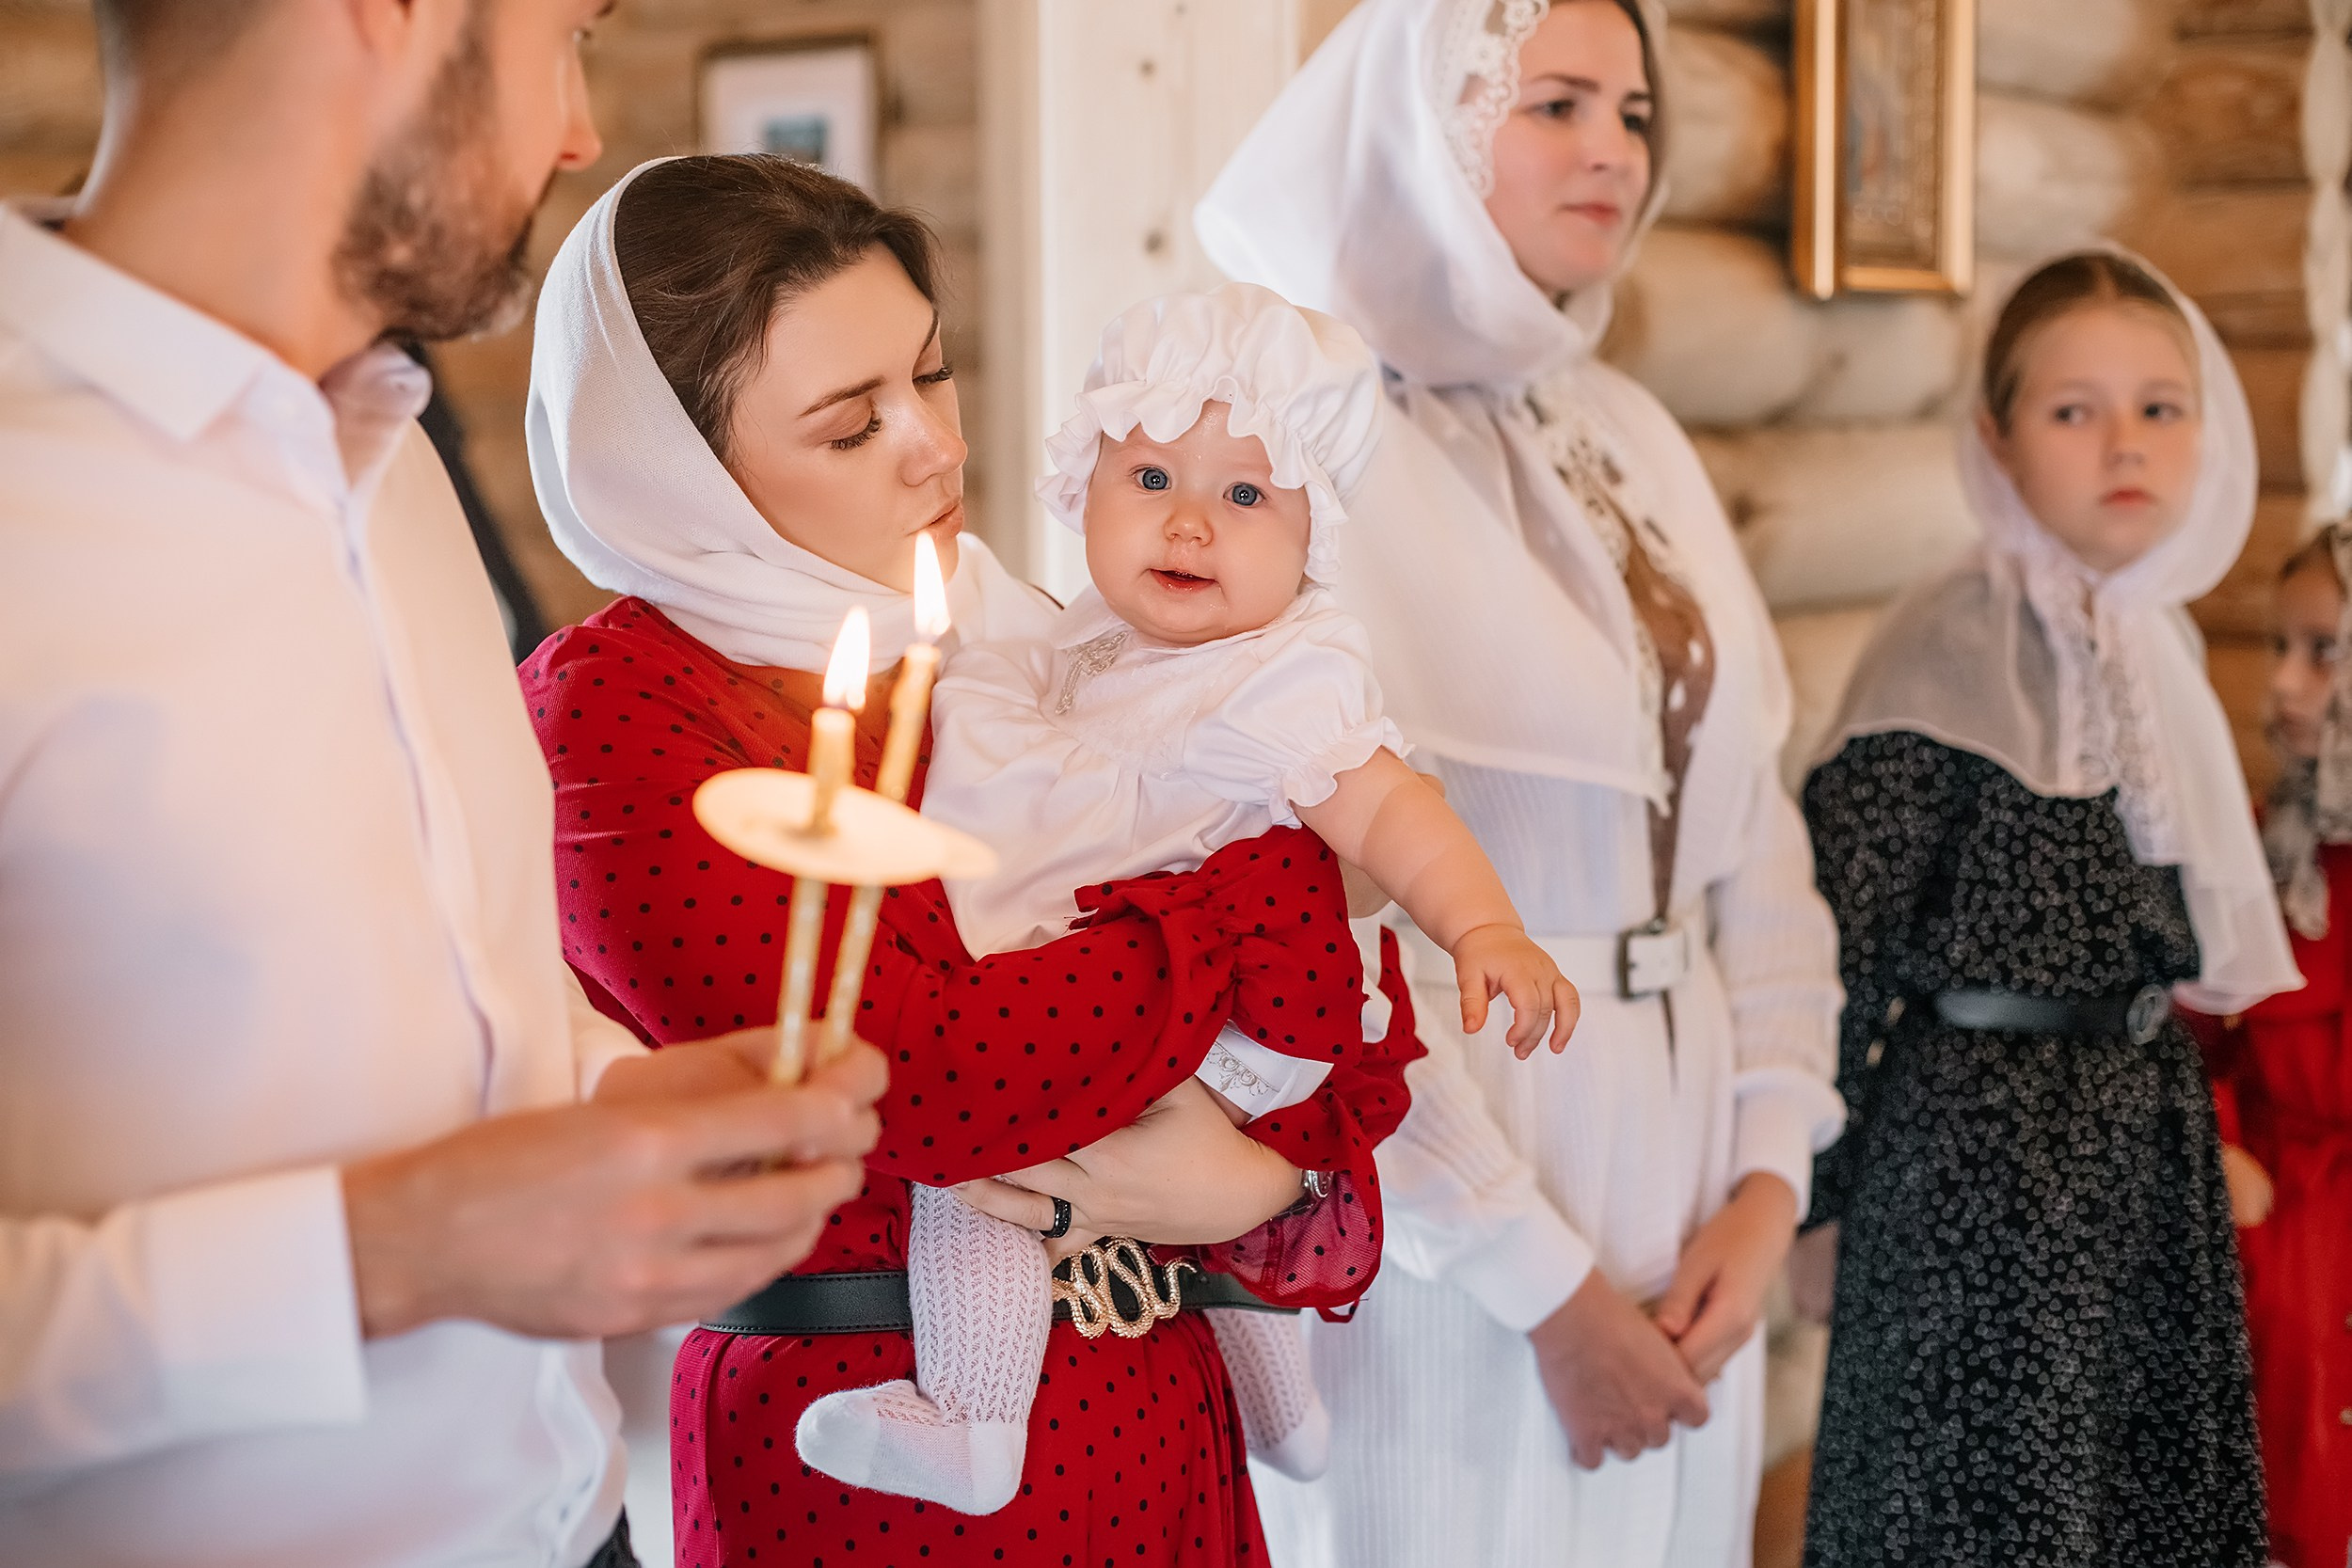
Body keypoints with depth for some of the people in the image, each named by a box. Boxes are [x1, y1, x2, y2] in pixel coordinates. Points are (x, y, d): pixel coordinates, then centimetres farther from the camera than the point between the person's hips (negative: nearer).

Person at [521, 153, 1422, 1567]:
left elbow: (1362, 1010, 4)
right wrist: (1294, 886, -18)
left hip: (1161, 1420, 6)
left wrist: (1263, 1176, -18)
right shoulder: (609, 709, -13)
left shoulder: (1021, 646, 7)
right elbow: (921, 1070, -26)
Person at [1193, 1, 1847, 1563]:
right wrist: (1540, 1284, -14)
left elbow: (1752, 835, 8)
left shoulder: (1635, 441, 9)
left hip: (1676, 1194, 6)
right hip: (1432, 1199, -6)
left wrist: (1770, 1173, -2)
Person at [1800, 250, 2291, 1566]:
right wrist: (1806, 1171, -15)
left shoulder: (2164, 644, 9)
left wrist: (2175, 1094, 18)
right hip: (1983, 1143, -8)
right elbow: (1846, 917, -16)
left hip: (2150, 1127, 8)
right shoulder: (1952, 646, -15)